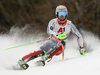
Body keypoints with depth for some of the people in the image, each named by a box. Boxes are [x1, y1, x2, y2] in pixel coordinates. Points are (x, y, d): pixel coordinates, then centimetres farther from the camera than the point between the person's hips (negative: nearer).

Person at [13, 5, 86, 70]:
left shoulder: (69, 24, -5)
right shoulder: (53, 22, -9)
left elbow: (79, 36, 4)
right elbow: (49, 31, -30)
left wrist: (81, 47, -6)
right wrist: (57, 35, -49)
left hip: (60, 48, 1)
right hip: (51, 42, -1)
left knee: (61, 44, -35)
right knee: (41, 52, -28)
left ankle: (44, 59, -44)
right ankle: (21, 61, -34)